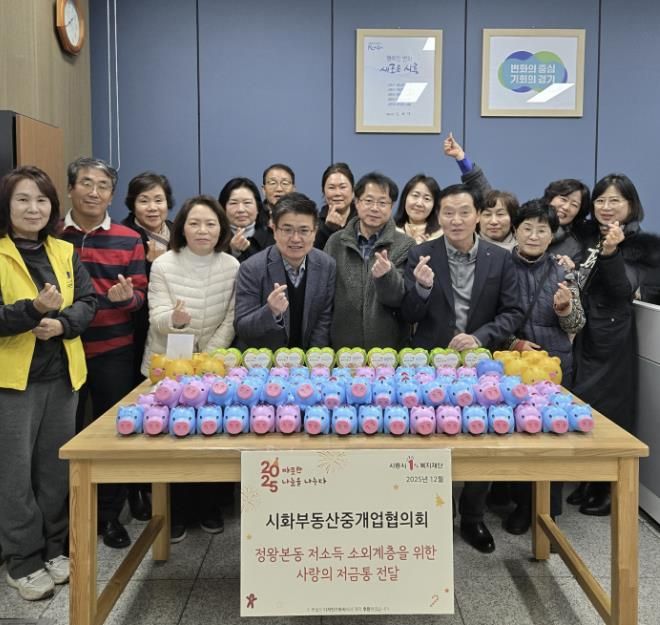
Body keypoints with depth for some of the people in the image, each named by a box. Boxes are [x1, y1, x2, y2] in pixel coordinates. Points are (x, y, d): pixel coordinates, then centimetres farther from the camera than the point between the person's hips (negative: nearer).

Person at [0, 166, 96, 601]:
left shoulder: (65, 252, 8)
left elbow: (88, 301, 3)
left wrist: (63, 323, -16)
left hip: (62, 374, 4)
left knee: (56, 466, 12)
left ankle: (54, 548, 28)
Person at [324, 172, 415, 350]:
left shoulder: (406, 246, -2)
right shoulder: (336, 242, 4)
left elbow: (402, 300, -9)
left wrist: (387, 275, -29)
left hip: (390, 349, -1)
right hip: (341, 348, 2)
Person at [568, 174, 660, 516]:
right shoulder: (584, 236, 10)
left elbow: (623, 291, -15)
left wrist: (611, 253, -26)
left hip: (609, 338, -4)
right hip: (577, 334, 4)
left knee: (606, 409, 1)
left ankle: (604, 487, 16)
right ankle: (585, 479, 22)